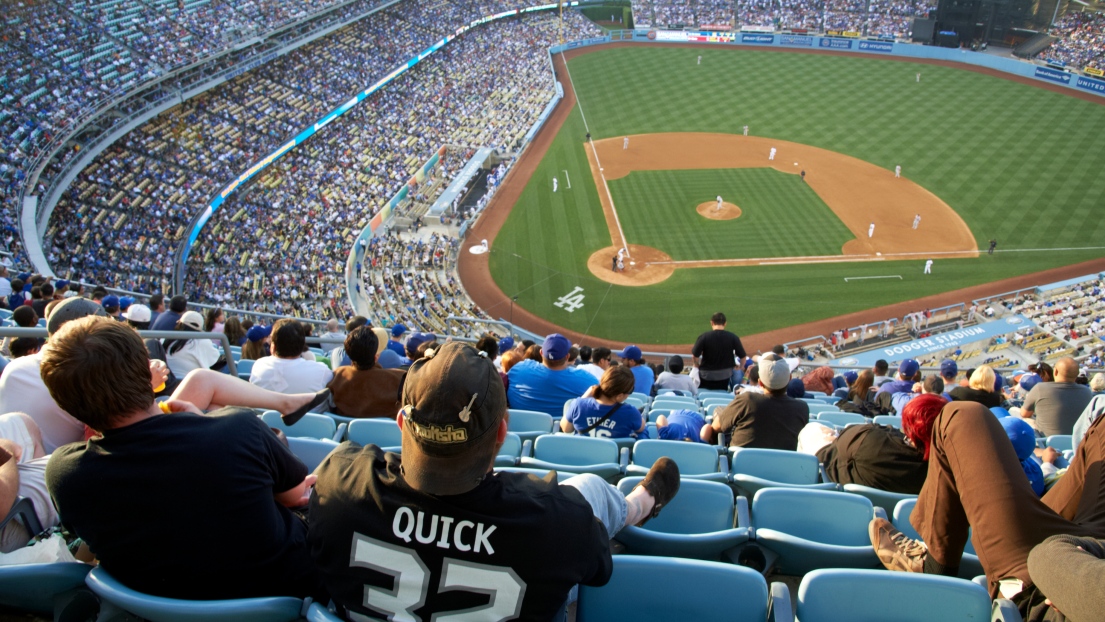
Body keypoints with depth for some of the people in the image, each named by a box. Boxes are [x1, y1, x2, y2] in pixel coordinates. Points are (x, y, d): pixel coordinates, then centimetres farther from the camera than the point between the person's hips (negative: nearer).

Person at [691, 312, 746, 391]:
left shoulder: (703, 337, -13)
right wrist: (741, 367, 16)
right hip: (725, 375, 2)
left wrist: (698, 367, 7)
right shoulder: (733, 337, -8)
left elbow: (694, 356, -11)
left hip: (706, 375, -1)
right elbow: (743, 356, -3)